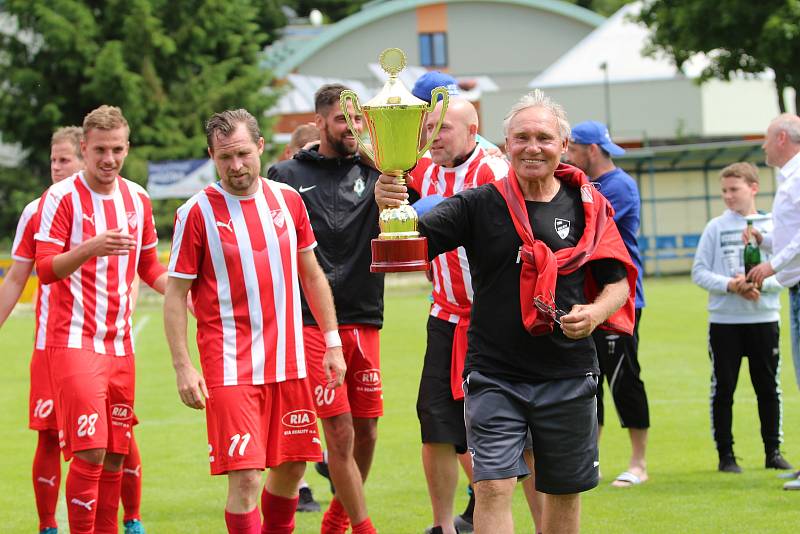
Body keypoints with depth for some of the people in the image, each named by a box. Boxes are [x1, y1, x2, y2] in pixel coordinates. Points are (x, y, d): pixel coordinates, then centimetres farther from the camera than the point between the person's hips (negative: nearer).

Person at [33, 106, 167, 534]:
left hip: (119, 345, 6)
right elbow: (45, 269, -14)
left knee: (115, 456, 6)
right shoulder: (61, 197, -7)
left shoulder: (137, 199, 10)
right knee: (89, 451, -15)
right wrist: (91, 247, -30)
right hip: (73, 340, -6)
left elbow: (149, 268, 21)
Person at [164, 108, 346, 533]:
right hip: (231, 367, -5)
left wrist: (332, 342, 13)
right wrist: (182, 367, -11)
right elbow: (175, 296, -4)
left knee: (291, 467, 11)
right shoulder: (197, 212, -6)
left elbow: (312, 276, 17)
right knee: (245, 477, -11)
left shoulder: (288, 200, 7)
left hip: (289, 364, 5)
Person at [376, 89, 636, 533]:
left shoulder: (587, 206, 2)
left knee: (564, 491, 12)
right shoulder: (480, 205, -3)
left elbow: (618, 281, 9)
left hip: (568, 377, 2)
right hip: (494, 375, -2)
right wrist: (389, 205, -32)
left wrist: (595, 313, -12)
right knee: (493, 486, -12)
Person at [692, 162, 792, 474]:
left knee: (768, 387, 6)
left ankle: (773, 451, 16)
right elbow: (699, 272, 1)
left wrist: (759, 284, -16)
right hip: (723, 320, 0)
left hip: (764, 319, 0)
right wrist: (729, 285, -14)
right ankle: (725, 454, 8)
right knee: (723, 389, 2)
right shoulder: (716, 227, 2)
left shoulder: (773, 227, 1)